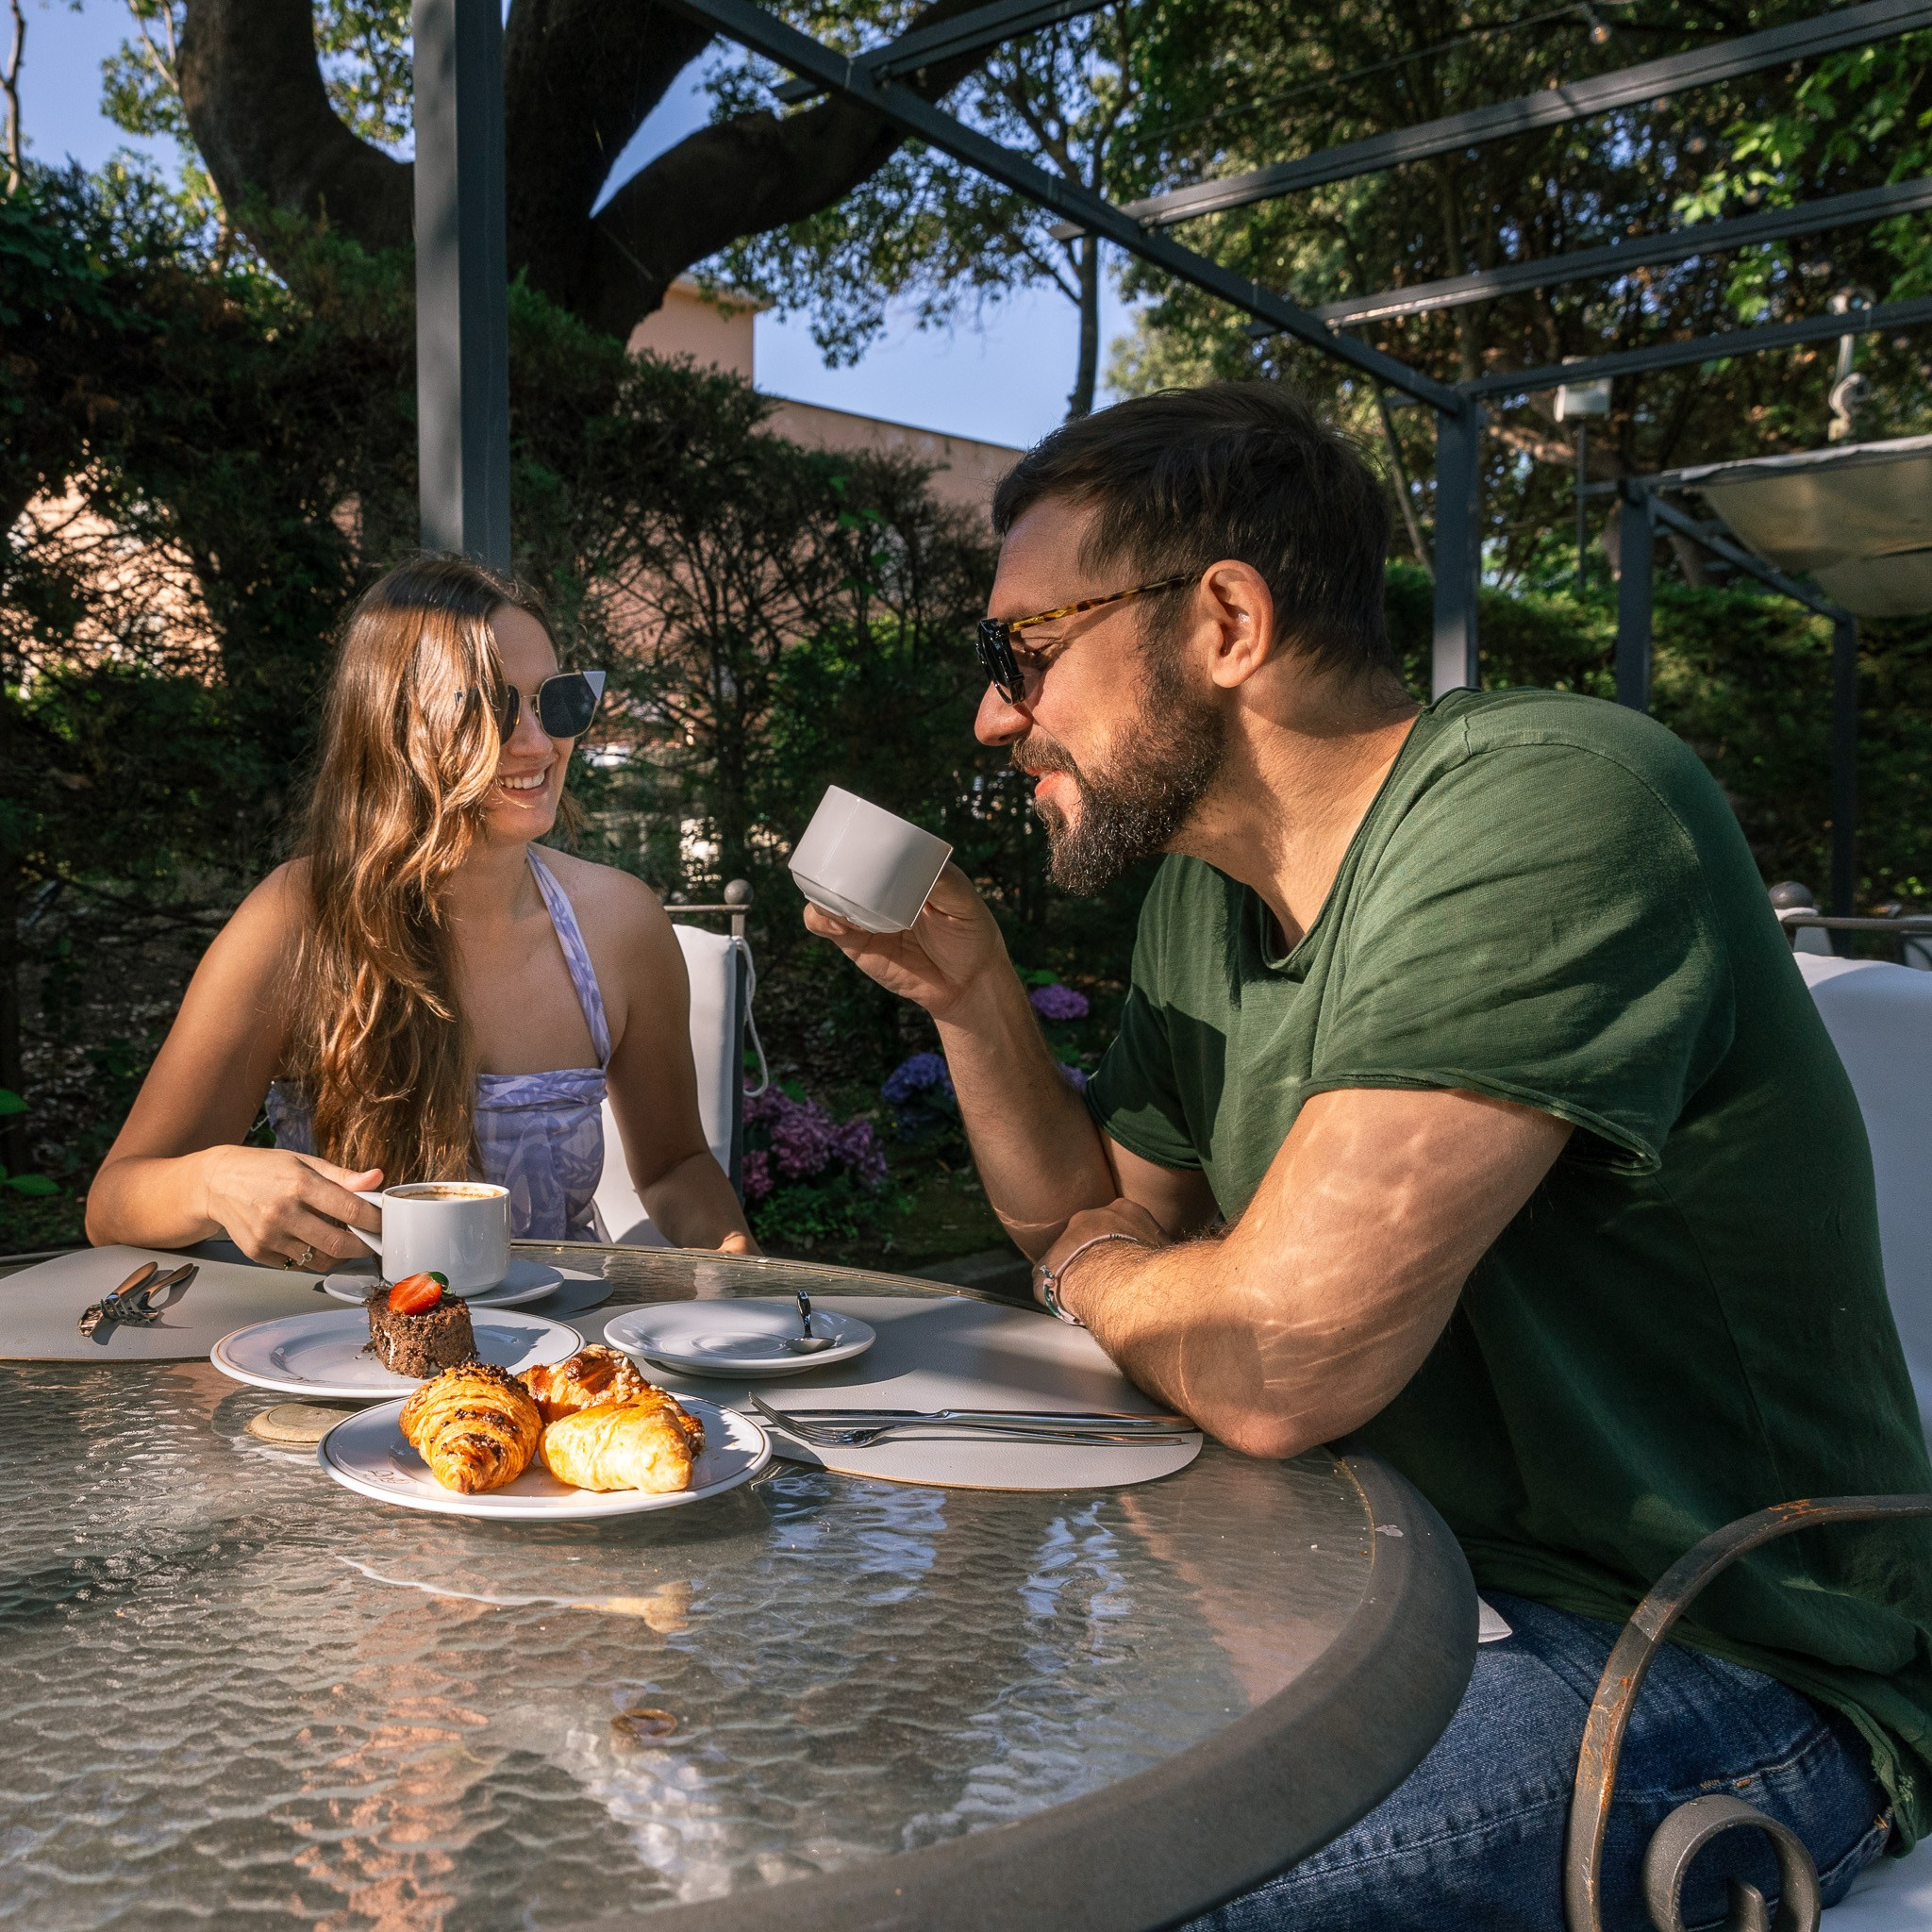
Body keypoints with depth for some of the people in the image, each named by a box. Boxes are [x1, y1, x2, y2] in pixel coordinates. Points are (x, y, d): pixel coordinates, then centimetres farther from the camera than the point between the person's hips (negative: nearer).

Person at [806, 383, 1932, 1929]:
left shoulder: (1548, 807, -24)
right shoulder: (1203, 896, 4)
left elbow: (1275, 1364, -30)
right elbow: (1097, 1222, 16)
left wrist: (1088, 1271, -7)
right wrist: (972, 993, 1)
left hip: (1719, 1668, -7)